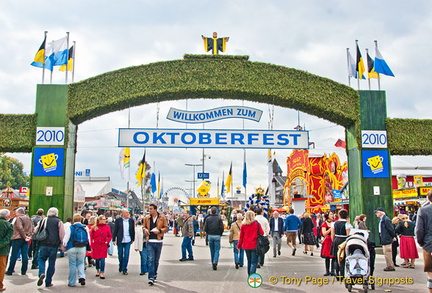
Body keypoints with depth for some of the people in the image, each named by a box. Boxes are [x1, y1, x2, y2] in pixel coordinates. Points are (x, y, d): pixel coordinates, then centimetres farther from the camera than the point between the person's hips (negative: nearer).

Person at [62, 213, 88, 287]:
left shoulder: (69, 228, -6)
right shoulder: (85, 228, 2)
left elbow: (66, 238, -7)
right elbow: (88, 239, 7)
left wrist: (64, 246, 7)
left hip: (72, 248, -2)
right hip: (82, 248, 2)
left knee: (72, 265, 5)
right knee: (80, 263, 15)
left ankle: (72, 282, 11)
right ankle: (82, 277, -7)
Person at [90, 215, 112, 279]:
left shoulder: (107, 227, 1)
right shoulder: (94, 227, -3)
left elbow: (110, 236, 10)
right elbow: (91, 237, 1)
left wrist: (107, 242, -4)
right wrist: (91, 246, -2)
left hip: (103, 246, 0)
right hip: (96, 246, 0)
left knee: (102, 259, -8)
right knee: (97, 259, 12)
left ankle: (102, 273, -2)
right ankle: (97, 270, 33)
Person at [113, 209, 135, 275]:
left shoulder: (131, 221, 3)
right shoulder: (118, 220, -2)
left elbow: (133, 231, 8)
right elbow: (115, 230, -2)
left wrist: (133, 239, 8)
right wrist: (114, 240, -4)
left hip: (128, 241, 1)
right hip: (120, 241, -1)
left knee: (126, 255, 0)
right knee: (120, 255, 12)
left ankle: (124, 269, 11)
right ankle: (120, 266, 37)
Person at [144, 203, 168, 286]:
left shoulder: (162, 217, 0)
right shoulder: (147, 218, 6)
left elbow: (166, 228, 2)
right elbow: (144, 226, 19)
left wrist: (159, 230, -15)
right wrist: (145, 229, -4)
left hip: (158, 242, 0)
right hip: (150, 242, 0)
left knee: (156, 260, 13)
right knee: (150, 260, -9)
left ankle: (154, 274, 32)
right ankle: (151, 278, -9)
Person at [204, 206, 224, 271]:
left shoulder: (208, 218, -1)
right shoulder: (219, 218, -4)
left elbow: (205, 228, -3)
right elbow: (222, 228, -7)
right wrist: (220, 234, 10)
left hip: (210, 236, 2)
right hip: (217, 236, -2)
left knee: (212, 250, 13)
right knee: (217, 250, 1)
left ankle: (213, 263, 19)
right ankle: (215, 262, -17)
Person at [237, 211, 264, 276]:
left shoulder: (243, 225, 1)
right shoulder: (257, 224, -7)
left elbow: (241, 237, 7)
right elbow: (262, 233, -1)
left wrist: (239, 245, 18)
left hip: (246, 246, 4)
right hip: (255, 246, -4)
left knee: (249, 261, 19)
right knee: (254, 262, -3)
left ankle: (249, 276, 28)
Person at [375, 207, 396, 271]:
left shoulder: (386, 219, -18)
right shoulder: (381, 219, 13)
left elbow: (391, 229, -17)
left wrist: (393, 237, -6)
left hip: (387, 239, -10)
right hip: (384, 239, 10)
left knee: (387, 253, -4)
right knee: (387, 253, 16)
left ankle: (390, 266, 4)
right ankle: (390, 266, 24)